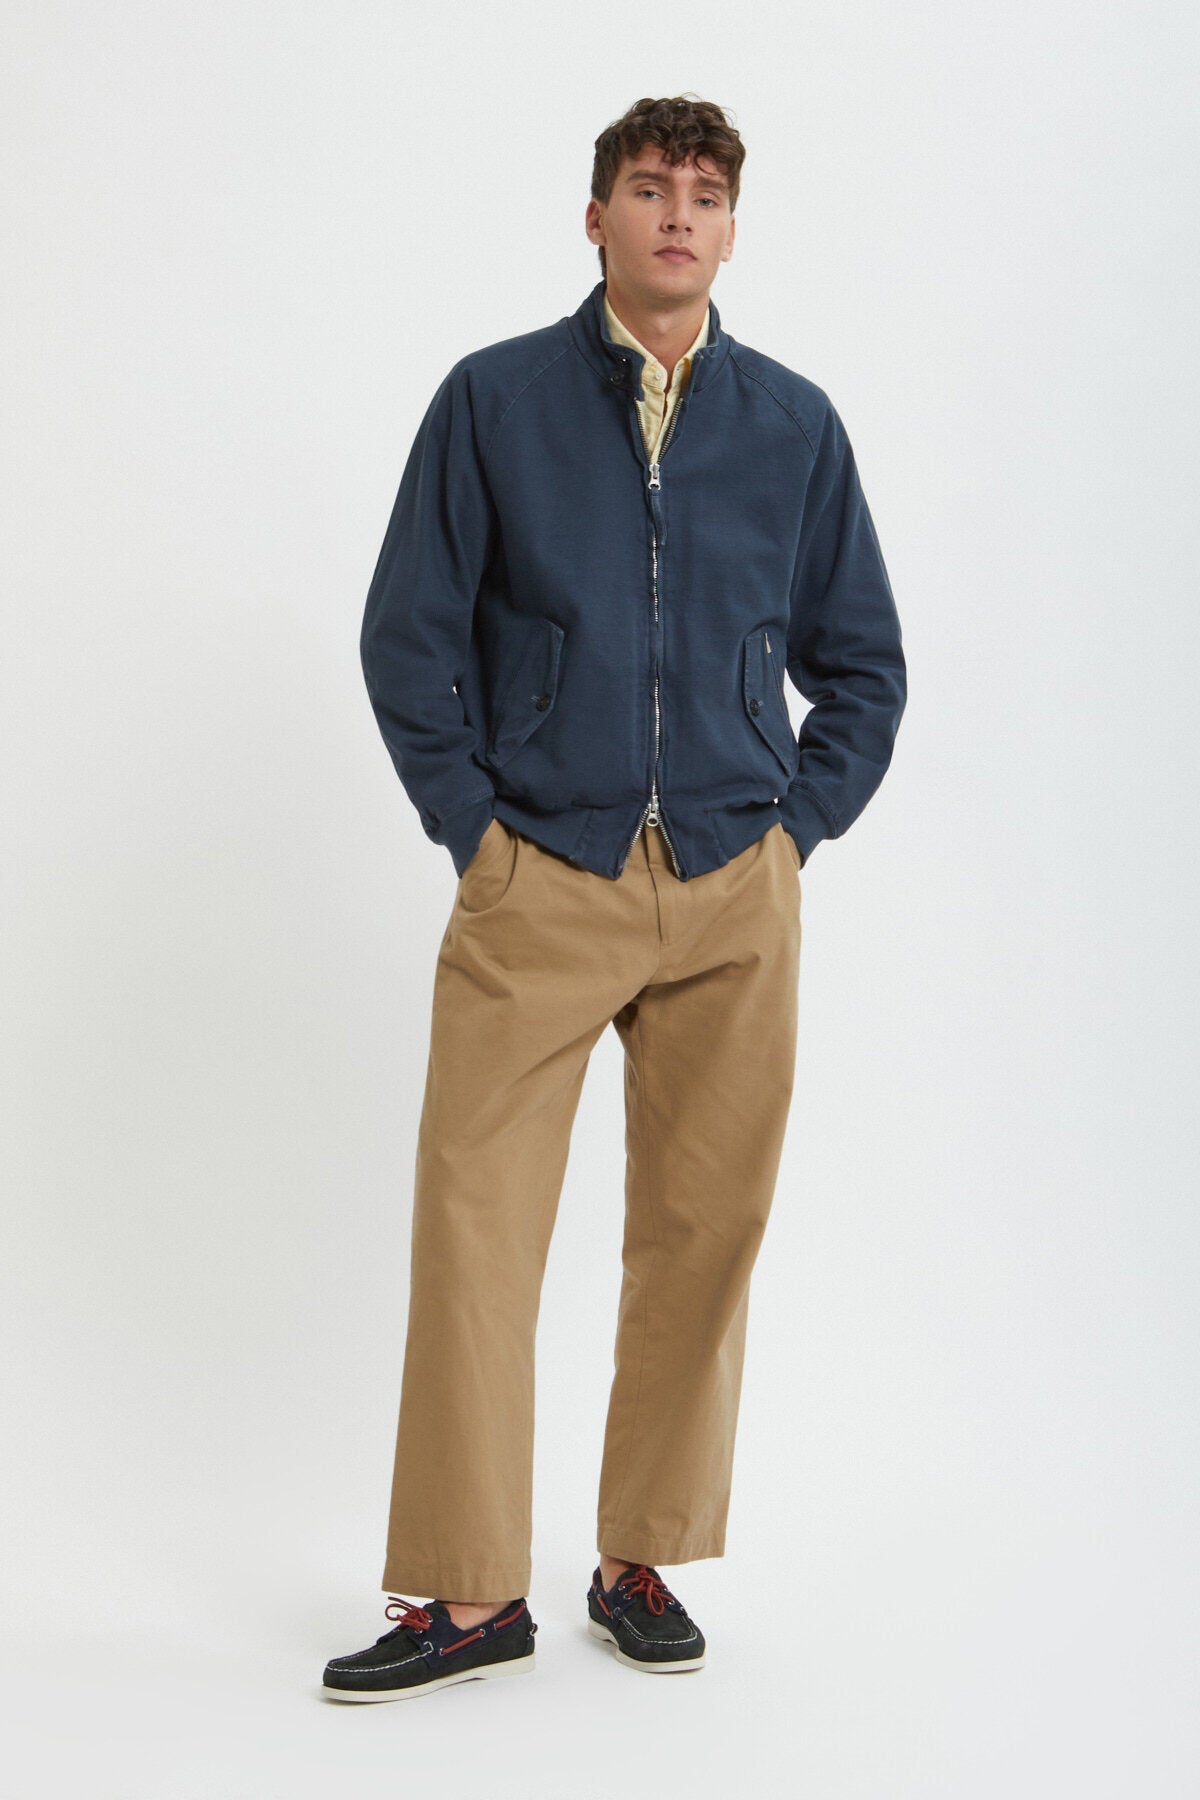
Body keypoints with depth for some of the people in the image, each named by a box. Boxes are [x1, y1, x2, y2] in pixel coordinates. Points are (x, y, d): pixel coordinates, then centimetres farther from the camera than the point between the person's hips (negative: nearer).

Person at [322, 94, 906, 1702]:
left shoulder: (794, 423, 8)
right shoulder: (493, 400, 3)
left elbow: (864, 664, 15)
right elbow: (409, 636, 5)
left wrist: (799, 827, 5)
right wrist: (472, 827, -1)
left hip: (734, 900, 2)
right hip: (537, 887, -2)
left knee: (704, 1232, 5)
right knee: (476, 1222, -6)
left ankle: (643, 1561, 20)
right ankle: (471, 1595, 4)